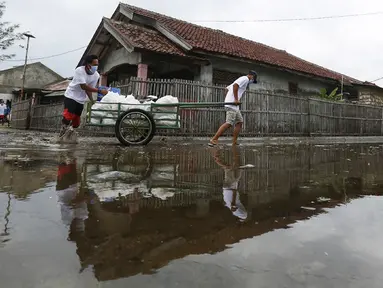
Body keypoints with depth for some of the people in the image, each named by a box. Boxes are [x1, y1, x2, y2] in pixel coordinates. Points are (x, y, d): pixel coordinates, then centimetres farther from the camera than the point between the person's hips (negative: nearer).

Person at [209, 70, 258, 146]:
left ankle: (234, 142, 8)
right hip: (232, 104, -10)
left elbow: (227, 88, 28)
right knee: (229, 123, -16)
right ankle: (213, 140, -19)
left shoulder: (241, 79, 29)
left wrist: (227, 99, 20)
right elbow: (235, 85, -20)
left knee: (239, 122, 10)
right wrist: (236, 99, -19)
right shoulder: (245, 79, -1)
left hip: (234, 105, 10)